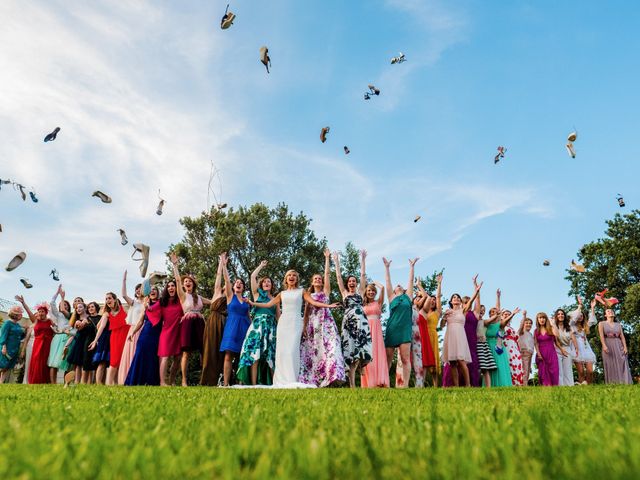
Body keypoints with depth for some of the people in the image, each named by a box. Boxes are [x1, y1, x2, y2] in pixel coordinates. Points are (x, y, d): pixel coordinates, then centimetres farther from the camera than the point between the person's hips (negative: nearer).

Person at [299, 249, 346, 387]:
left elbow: (328, 274, 7)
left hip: (326, 323, -2)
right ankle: (312, 380, -3)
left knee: (328, 347, -18)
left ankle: (330, 377, -26)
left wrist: (327, 257, 9)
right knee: (312, 351, -4)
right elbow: (306, 313, 14)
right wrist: (304, 327, 2)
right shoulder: (309, 296, 20)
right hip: (313, 324, 2)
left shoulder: (326, 292, 14)